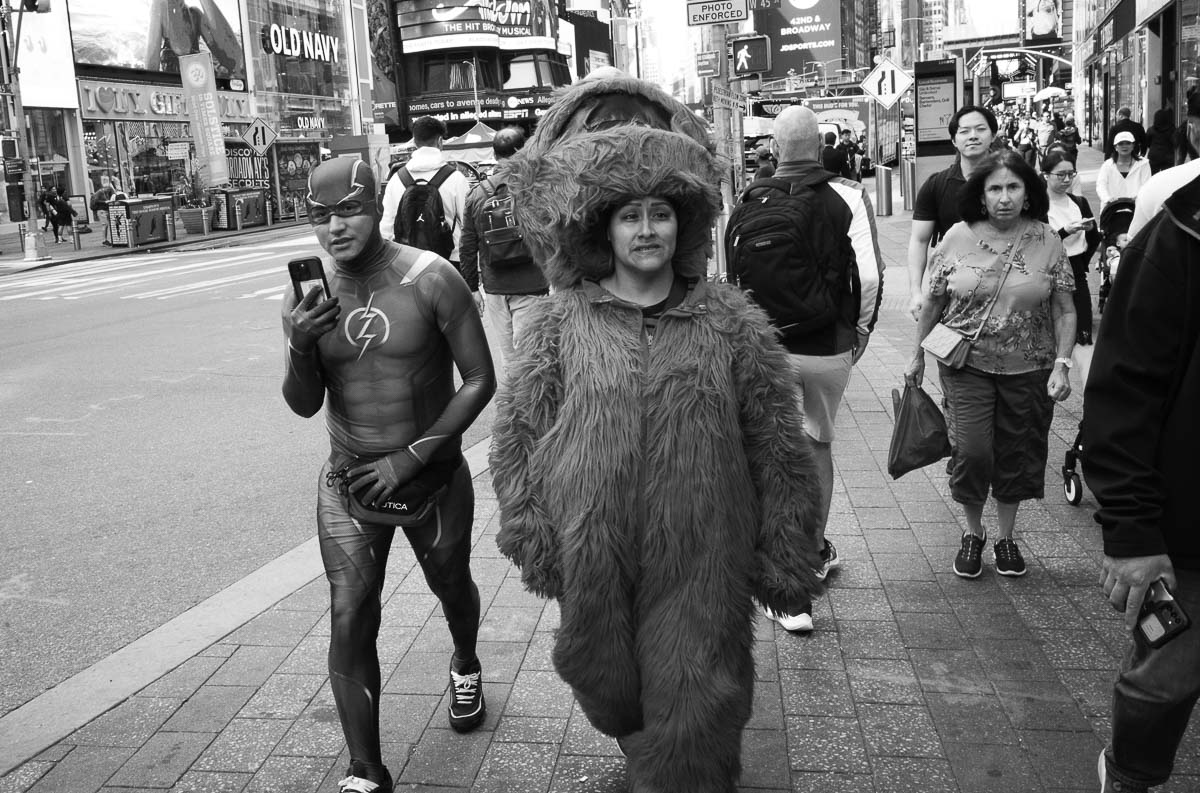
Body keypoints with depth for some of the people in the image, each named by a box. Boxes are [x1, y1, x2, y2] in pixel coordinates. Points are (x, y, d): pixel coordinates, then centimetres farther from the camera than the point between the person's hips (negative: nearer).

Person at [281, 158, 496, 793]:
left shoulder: (430, 280, -16)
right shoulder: (305, 298, -5)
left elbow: (480, 380, -14)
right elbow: (304, 406, -2)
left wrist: (411, 458, -17)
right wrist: (299, 348, -23)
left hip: (434, 479, -1)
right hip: (349, 483, 2)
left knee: (451, 588, 21)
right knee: (349, 620, -6)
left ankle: (465, 665, 55)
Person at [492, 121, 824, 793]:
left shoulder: (730, 321, -2)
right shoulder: (562, 320, -1)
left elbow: (777, 445, 0)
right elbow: (517, 429, 3)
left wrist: (784, 557, 0)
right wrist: (533, 536, -1)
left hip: (701, 564, -1)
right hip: (592, 557, 2)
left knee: (692, 718, 6)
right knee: (608, 688, 22)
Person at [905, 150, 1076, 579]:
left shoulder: (1046, 242, -3)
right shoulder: (958, 238, -3)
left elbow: (1064, 311, -1)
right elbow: (932, 303, 5)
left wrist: (1062, 364, -11)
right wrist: (917, 355, 8)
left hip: (1028, 368, 1)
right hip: (967, 365, -1)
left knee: (1016, 455, 10)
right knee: (972, 450, -10)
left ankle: (1006, 536, 31)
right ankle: (973, 533, 16)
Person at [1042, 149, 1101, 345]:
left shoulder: (1079, 202, 10)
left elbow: (1096, 240, 14)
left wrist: (1090, 228, -6)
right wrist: (1066, 231, -21)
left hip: (1077, 276, 5)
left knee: (1083, 334, 1)